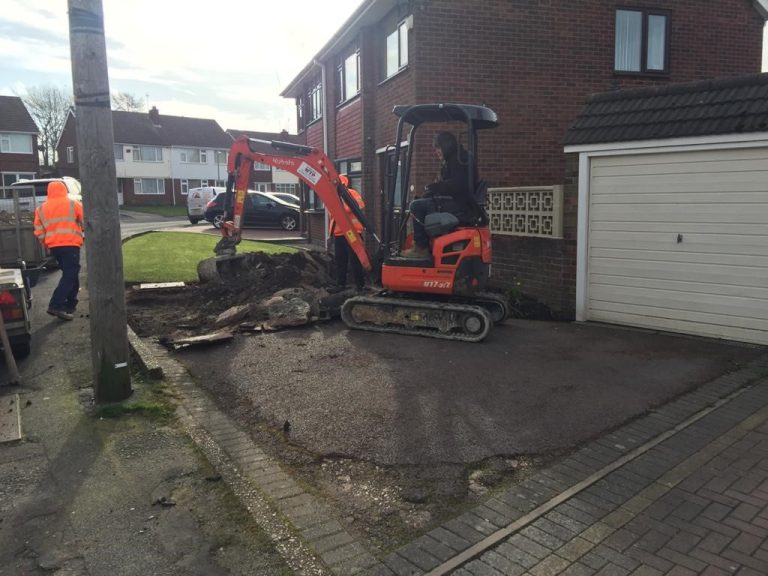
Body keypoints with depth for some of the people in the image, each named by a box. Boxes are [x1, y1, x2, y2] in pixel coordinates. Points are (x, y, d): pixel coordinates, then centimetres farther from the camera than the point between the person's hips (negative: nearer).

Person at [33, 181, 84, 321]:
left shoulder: (41, 208, 13)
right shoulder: (73, 204, 2)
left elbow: (39, 232, 12)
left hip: (54, 246, 6)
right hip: (70, 245, -5)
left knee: (69, 274, 17)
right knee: (70, 276, -8)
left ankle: (70, 305, 19)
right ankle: (56, 305, -19)